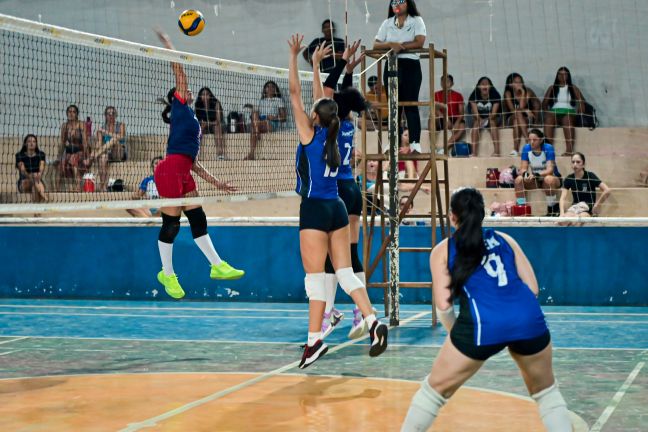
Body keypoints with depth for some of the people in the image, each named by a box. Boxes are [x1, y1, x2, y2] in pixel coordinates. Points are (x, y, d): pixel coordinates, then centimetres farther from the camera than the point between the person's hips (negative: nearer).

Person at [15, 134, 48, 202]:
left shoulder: (41, 154, 5)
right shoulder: (19, 155, 0)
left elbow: (42, 168, -11)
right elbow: (22, 170, -15)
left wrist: (39, 175, -37)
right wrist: (30, 176, -37)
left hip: (38, 183, 1)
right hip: (23, 184, -1)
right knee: (33, 181, -36)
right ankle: (42, 194, -61)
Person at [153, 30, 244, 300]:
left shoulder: (191, 120, 26)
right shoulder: (180, 106, 6)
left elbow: (193, 162, 26)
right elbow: (179, 74, -4)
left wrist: (215, 182, 25)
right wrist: (169, 46, 1)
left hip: (184, 172, 9)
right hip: (170, 169, -9)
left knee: (198, 219, 10)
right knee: (171, 224, -2)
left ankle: (217, 266, 15)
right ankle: (167, 274, 8)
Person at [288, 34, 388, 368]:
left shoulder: (310, 135, -7)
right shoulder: (331, 136, 9)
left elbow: (295, 92, -4)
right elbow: (322, 99, 22)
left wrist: (294, 56, 2)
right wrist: (315, 64, 30)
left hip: (315, 209, -7)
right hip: (337, 208, 7)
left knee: (315, 276, -5)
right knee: (345, 271, 6)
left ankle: (315, 340, -3)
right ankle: (373, 322, -7)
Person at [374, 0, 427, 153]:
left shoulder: (416, 20, 4)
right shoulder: (387, 23, 13)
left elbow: (419, 42, -10)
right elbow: (376, 45, 4)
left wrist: (399, 46, -10)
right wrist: (391, 45, -14)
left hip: (411, 66, -3)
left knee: (410, 105, -9)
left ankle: (415, 143, -11)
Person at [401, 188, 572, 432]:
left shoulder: (443, 250, 16)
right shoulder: (504, 240, 23)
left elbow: (443, 304, 6)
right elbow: (532, 288, 17)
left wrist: (454, 334, 22)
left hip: (482, 324, -2)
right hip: (529, 318, 3)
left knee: (435, 389, 17)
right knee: (546, 392, 24)